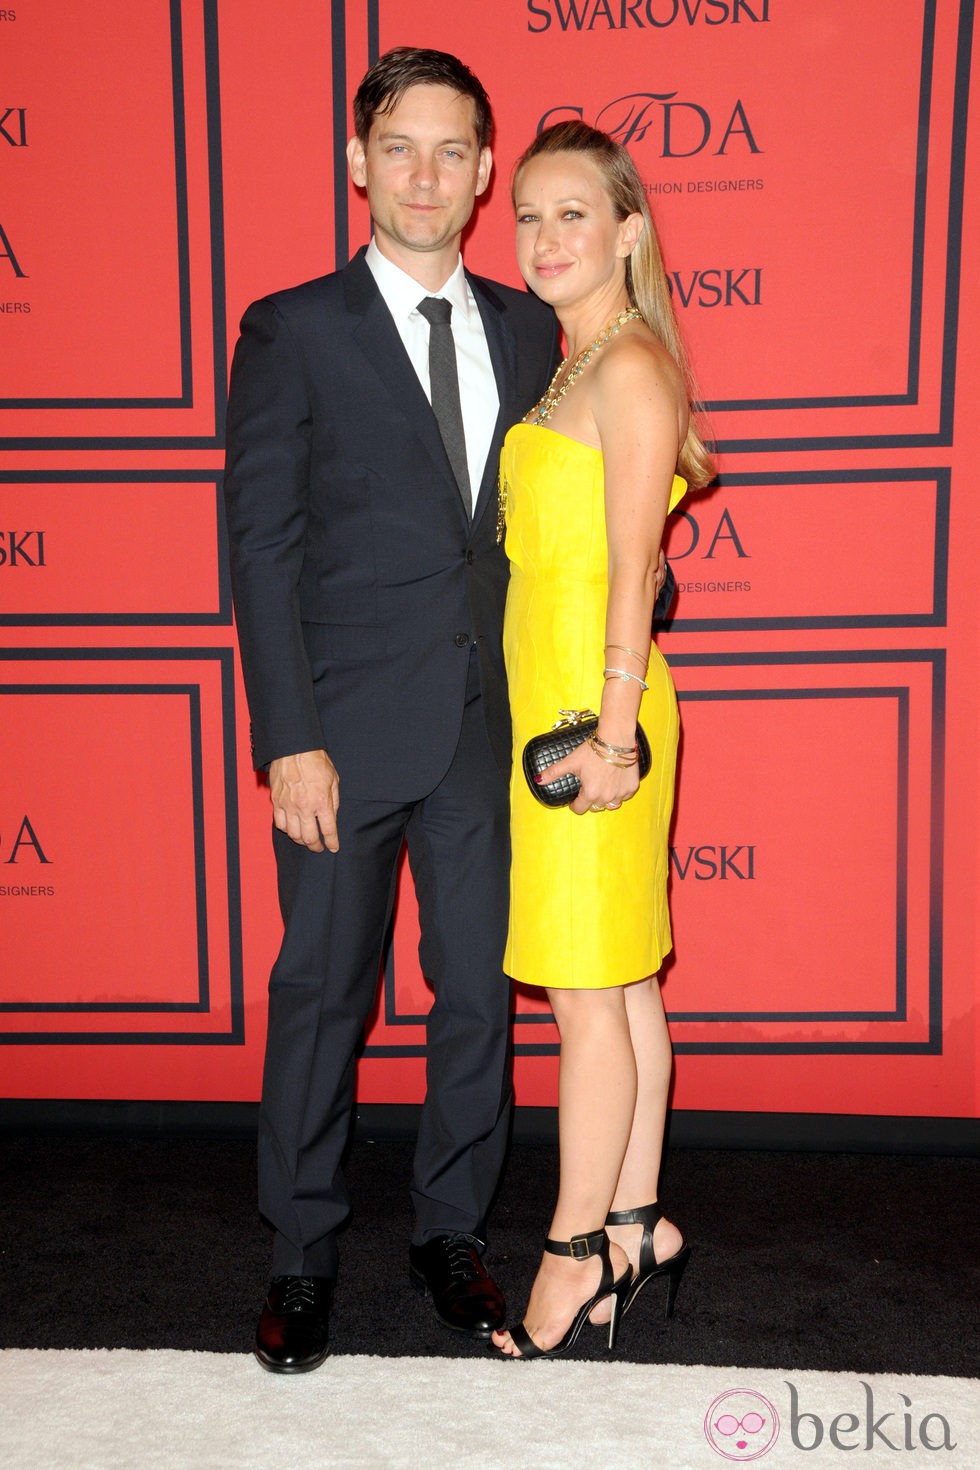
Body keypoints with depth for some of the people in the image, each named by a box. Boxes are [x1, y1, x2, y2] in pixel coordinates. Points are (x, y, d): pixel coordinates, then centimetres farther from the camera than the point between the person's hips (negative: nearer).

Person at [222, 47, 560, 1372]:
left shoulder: (525, 328, 10)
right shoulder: (293, 331, -2)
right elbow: (261, 548, -6)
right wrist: (290, 739, -11)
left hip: (489, 727, 4)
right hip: (351, 730, -3)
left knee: (479, 991, 11)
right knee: (321, 994, 7)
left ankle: (451, 1233, 30)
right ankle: (303, 1253, 26)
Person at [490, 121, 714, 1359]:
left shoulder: (630, 366, -11)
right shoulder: (573, 368, 17)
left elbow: (630, 568, -16)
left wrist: (611, 734, -17)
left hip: (593, 708, -9)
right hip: (554, 699, 9)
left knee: (589, 994, -1)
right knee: (621, 984, 13)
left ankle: (578, 1254, 11)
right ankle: (636, 1229, 23)